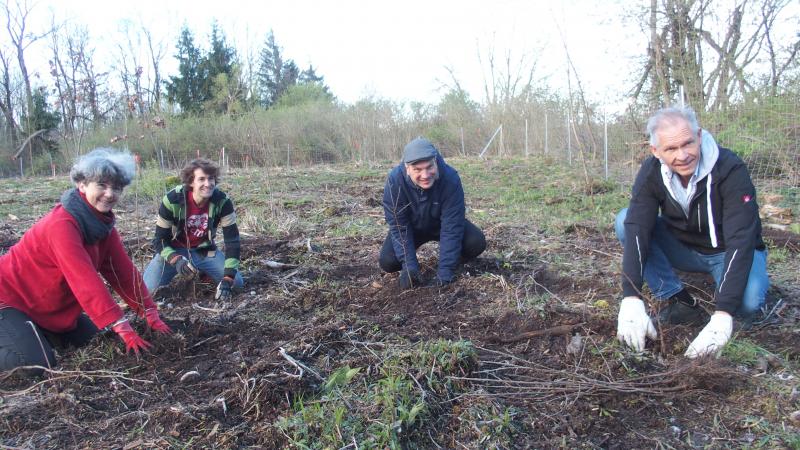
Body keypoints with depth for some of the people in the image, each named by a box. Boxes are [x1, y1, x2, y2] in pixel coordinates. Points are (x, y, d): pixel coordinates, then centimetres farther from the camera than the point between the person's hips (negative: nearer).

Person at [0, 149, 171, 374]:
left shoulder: (103, 223, -4)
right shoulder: (62, 224, -31)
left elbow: (124, 271, -6)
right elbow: (86, 281, -38)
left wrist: (151, 314, -13)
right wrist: (122, 327, -41)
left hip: (51, 305, 8)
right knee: (37, 364, -21)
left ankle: (35, 329, 23)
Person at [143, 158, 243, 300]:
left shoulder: (223, 201, -21)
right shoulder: (172, 200, -25)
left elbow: (232, 240, -19)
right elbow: (160, 240, -16)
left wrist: (228, 278, -27)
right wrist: (176, 260, -37)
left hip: (205, 250, 2)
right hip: (174, 250, -1)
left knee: (236, 283, -12)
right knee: (147, 288, -20)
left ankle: (203, 271, 18)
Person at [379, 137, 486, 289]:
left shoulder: (450, 178, -33)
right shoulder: (394, 181, -31)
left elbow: (451, 227, -31)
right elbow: (398, 227, -26)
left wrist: (445, 272, -35)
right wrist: (409, 267, -34)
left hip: (441, 223, 0)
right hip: (412, 226, 0)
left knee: (476, 243, -24)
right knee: (387, 262, -21)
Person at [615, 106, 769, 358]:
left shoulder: (730, 170, -27)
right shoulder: (651, 172, -18)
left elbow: (741, 239, -35)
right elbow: (637, 229, -28)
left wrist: (722, 315, -45)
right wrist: (631, 299, -41)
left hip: (727, 252, -3)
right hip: (684, 249, 4)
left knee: (748, 301, -36)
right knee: (625, 221, -22)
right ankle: (679, 302, -13)